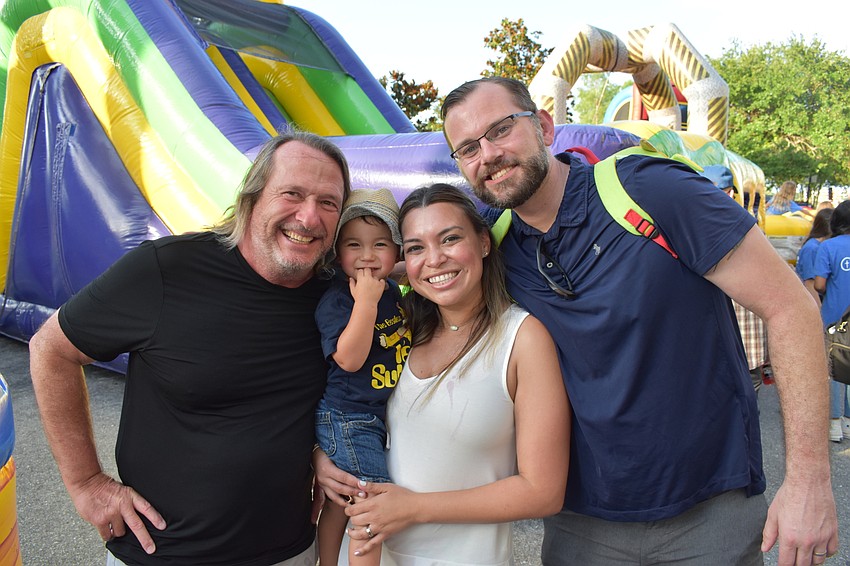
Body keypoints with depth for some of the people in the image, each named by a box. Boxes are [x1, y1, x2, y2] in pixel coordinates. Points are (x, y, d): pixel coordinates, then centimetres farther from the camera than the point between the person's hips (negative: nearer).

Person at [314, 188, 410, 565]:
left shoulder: (393, 291, 6)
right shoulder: (335, 300, -16)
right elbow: (349, 358, -27)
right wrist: (366, 300, -30)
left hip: (382, 417, 7)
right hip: (346, 418, -7)